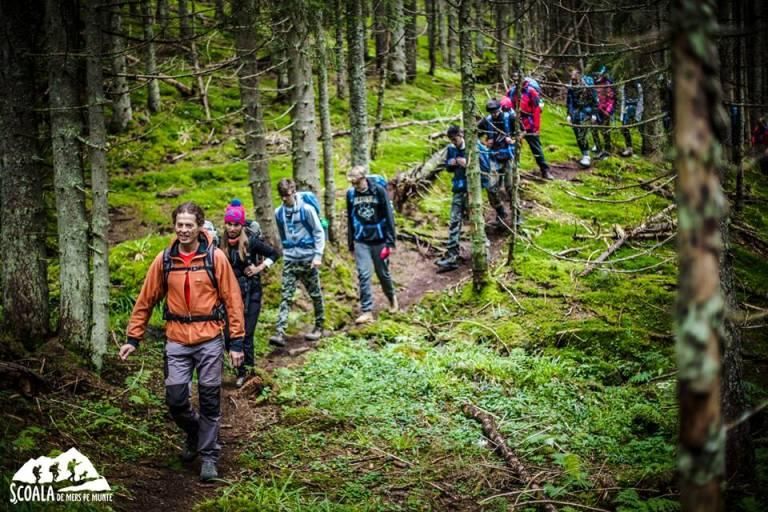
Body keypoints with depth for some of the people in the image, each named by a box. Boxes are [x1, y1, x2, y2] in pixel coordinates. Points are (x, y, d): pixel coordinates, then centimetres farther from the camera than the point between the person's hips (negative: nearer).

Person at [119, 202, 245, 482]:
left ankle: (209, 456, 16)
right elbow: (146, 300, 7)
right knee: (175, 399, 0)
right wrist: (133, 338, 5)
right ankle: (194, 433, 30)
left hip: (209, 340, -2)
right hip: (176, 340, 2)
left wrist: (236, 342, -6)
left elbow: (232, 299, -3)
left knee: (210, 400, 3)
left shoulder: (215, 258, -5)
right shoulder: (164, 260, 1)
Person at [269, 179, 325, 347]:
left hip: (308, 258, -3)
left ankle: (319, 327, 27)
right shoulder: (279, 212, 2)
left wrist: (318, 255, -12)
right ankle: (280, 333, -15)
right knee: (285, 297, -6)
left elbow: (319, 232, -7)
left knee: (315, 294, 11)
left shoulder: (306, 209, -10)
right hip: (290, 260, 3)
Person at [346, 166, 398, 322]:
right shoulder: (351, 194, -1)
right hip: (361, 242, 2)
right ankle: (367, 311, -4)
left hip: (379, 240, -2)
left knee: (383, 274, 12)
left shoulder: (379, 191, -11)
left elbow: (389, 217, -7)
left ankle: (392, 298, 39)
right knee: (364, 275, -7)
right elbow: (350, 220, 9)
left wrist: (390, 242, -10)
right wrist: (350, 244, 12)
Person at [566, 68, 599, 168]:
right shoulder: (571, 87, 1)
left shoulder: (588, 85, -12)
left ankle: (586, 156, -10)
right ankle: (585, 155, 17)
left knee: (581, 135, -16)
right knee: (578, 136, 5)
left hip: (586, 111, -5)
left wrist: (594, 114, -6)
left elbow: (595, 100, -5)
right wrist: (569, 115, 8)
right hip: (575, 112, 5)